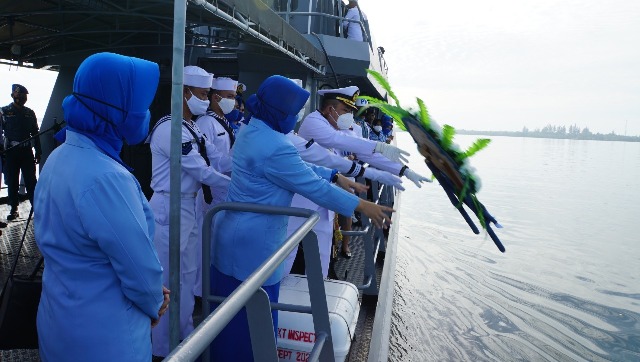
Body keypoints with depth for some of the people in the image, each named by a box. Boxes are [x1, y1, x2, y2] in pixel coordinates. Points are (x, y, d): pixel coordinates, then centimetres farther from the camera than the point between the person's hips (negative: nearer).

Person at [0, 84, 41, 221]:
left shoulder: (30, 113, 8)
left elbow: (35, 134, 12)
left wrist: (38, 152, 8)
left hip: (27, 152, 1)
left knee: (31, 181, 0)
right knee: (12, 182, 4)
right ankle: (14, 209, 12)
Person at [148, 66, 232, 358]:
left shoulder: (192, 130, 12)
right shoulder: (171, 129, -20)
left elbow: (218, 160, 4)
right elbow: (201, 171, -21)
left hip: (188, 207, 10)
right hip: (170, 208, -10)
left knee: (188, 275, 20)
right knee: (170, 279, 4)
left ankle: (184, 336, 38)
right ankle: (163, 347, 22)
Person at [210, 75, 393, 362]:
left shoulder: (250, 131, 6)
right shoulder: (275, 148, -25)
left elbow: (298, 166, 12)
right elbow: (314, 187, -19)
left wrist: (336, 176, 12)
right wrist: (363, 206, -10)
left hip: (234, 238, 10)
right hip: (254, 245, -10)